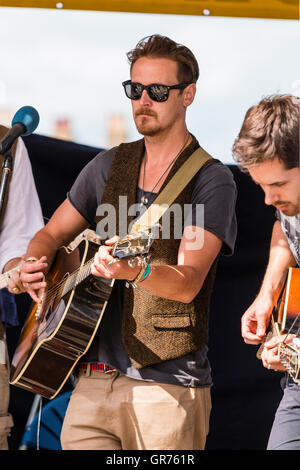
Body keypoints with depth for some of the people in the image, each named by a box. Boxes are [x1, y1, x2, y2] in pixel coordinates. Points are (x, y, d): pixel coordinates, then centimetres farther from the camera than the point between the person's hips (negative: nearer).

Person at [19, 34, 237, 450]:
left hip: (168, 385, -4)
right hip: (95, 377, 4)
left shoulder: (212, 181, -5)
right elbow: (52, 234, 21)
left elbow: (188, 283, -17)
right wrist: (34, 265, -2)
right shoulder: (110, 166, 12)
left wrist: (137, 271, -37)